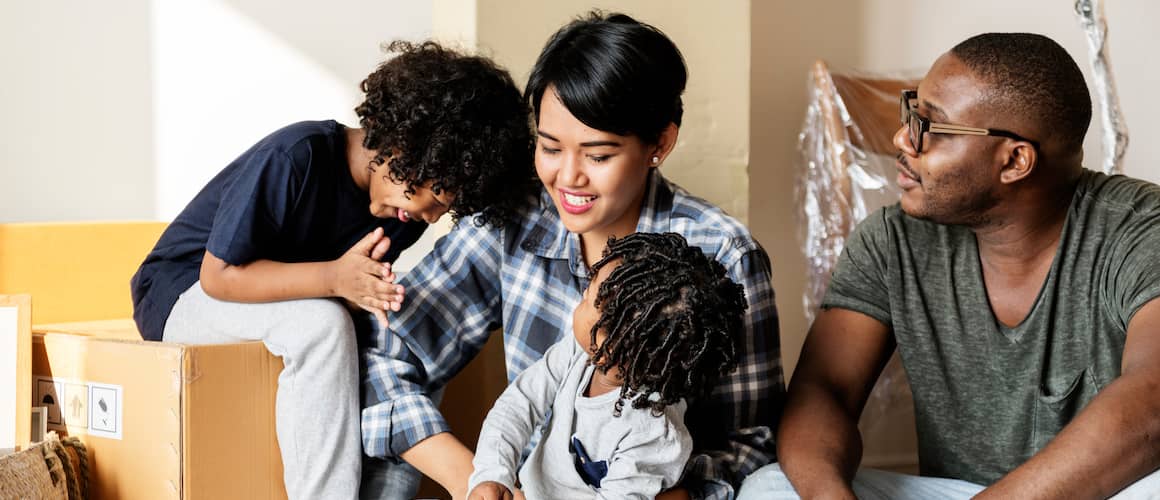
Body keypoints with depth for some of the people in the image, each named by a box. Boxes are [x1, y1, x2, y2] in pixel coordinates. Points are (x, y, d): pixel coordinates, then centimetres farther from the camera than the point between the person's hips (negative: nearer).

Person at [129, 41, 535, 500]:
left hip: (287, 309, 7)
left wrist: (374, 294, -29)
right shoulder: (296, 157, -28)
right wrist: (334, 278, -37)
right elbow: (218, 274, -26)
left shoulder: (405, 207, -7)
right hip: (184, 292, -6)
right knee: (320, 323, -35)